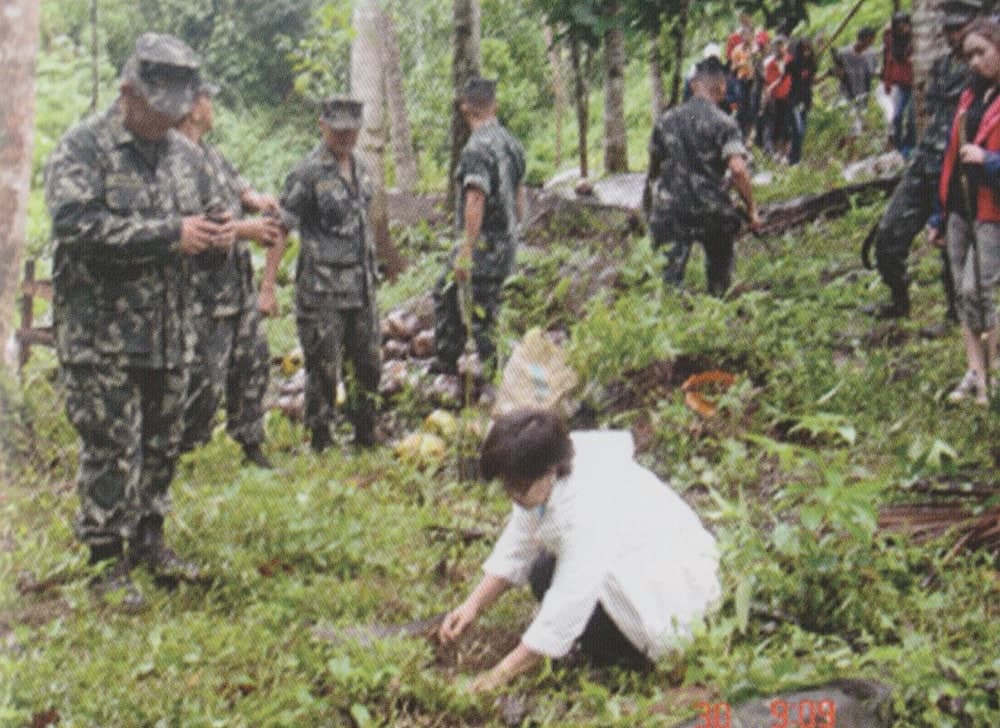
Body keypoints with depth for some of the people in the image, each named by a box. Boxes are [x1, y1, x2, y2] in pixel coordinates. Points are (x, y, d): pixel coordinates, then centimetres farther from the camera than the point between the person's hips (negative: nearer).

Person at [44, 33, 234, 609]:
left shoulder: (185, 154, 10)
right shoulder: (84, 148, -10)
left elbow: (210, 215, 22)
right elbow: (76, 222, -24)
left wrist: (219, 236, -5)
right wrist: (169, 235, -25)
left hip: (169, 333, 7)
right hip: (102, 335, -6)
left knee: (163, 443, 15)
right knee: (111, 449, -3)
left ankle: (148, 540, 31)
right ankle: (107, 562, 8)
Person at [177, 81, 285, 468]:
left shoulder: (208, 152, 12)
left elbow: (234, 183, 25)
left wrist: (254, 198, 1)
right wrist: (244, 230, -23)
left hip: (238, 284, 10)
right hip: (204, 294, -10)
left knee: (253, 362, 15)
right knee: (205, 378, -7)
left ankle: (251, 444, 27)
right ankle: (174, 448, 8)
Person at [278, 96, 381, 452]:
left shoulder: (359, 166, 9)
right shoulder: (309, 173, -12)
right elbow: (281, 229, -14)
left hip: (361, 286, 7)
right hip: (322, 290, -7)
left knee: (369, 364, 12)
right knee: (324, 369, -1)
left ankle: (365, 435, 26)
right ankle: (321, 442, 11)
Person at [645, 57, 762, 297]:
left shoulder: (666, 120, 5)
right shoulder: (724, 124, -7)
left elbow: (654, 166, 15)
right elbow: (738, 169, -20)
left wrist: (648, 204, 29)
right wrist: (751, 208, -11)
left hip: (670, 211, 2)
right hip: (713, 211, -2)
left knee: (669, 278, 0)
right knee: (719, 278, 20)